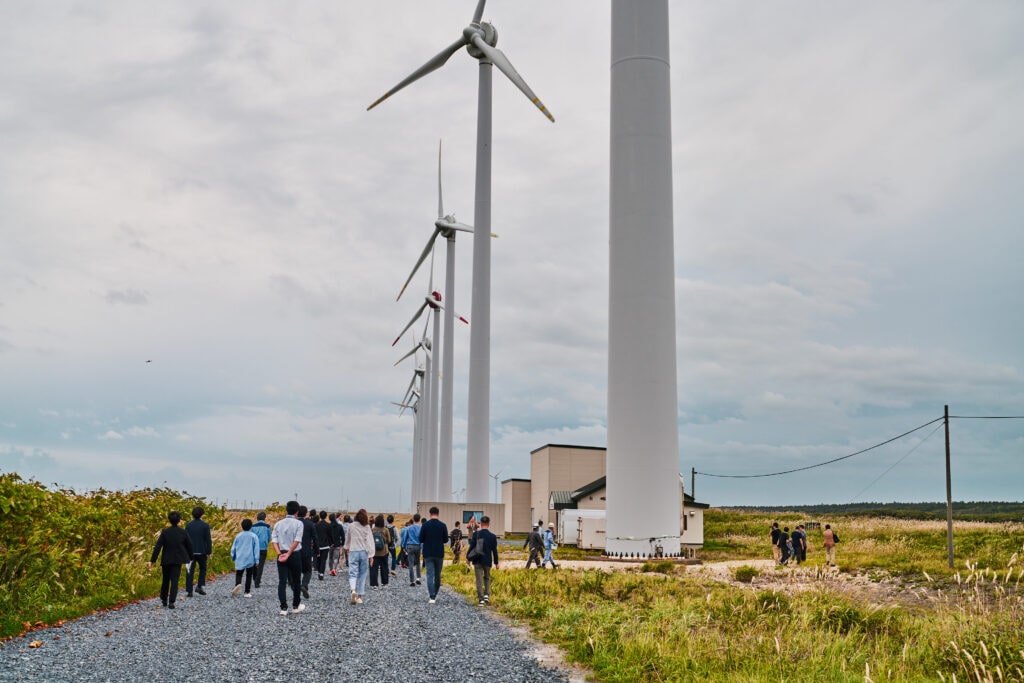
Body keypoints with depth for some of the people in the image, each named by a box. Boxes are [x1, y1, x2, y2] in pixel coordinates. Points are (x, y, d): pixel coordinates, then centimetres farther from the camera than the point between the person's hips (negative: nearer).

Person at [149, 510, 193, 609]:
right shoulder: (183, 532, -5)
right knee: (174, 581, 1)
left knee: (165, 580, 18)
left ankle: (163, 600, 30)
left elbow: (158, 546, -11)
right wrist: (190, 557, 19)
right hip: (178, 560, 0)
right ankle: (171, 602, -9)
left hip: (166, 560, 0)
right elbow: (189, 545, 3)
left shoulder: (165, 532, -9)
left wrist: (152, 560, -9)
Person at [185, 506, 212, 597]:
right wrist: (209, 552, 2)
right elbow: (208, 540, -6)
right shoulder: (205, 525, -7)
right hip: (202, 552, -1)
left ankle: (188, 590, 2)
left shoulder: (188, 525, 0)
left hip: (191, 551, 1)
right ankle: (201, 586, 5)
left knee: (190, 571, 5)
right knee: (202, 569, 17)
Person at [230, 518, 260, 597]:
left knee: (238, 574, 3)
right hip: (250, 560, -1)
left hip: (240, 559, 1)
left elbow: (233, 547, 10)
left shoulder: (238, 536, 3)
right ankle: (247, 592, 9)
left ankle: (237, 584, -27)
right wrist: (257, 560, -1)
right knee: (249, 576, 8)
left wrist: (233, 557, 24)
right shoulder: (254, 536, -3)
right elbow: (256, 549, -5)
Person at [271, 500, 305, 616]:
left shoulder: (279, 523, 6)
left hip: (281, 555, 3)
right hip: (295, 555, -3)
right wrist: (288, 554, -14)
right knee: (296, 581, 12)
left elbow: (274, 540, -2)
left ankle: (283, 608, -2)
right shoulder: (298, 523, -6)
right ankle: (296, 606, 22)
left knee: (282, 582, 2)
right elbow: (297, 541, -15)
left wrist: (280, 554, -10)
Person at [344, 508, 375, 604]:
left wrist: (347, 547, 36)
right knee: (363, 575, 9)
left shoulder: (351, 526, 1)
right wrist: (371, 555, -7)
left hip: (353, 552, 0)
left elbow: (347, 538, 17)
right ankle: (360, 596, 8)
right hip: (364, 552, 0)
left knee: (353, 573, -1)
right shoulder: (367, 527, -5)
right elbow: (370, 541, -9)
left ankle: (353, 590, -28)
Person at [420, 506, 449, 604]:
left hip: (428, 554, -1)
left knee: (430, 575, -2)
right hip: (439, 554, 1)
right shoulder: (443, 525, -4)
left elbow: (421, 539, -4)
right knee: (438, 575, 14)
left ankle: (432, 597, -11)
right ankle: (435, 594, 22)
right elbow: (446, 540, 1)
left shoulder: (425, 525, -6)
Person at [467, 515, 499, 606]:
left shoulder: (476, 534, -9)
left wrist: (468, 557, 8)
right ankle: (487, 594, 8)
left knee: (479, 580, 4)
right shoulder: (492, 536, -6)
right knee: (487, 578, 22)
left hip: (477, 561, -1)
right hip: (487, 561, 1)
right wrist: (496, 562, 9)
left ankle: (481, 599, 0)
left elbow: (471, 547, -6)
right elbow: (494, 551, -1)